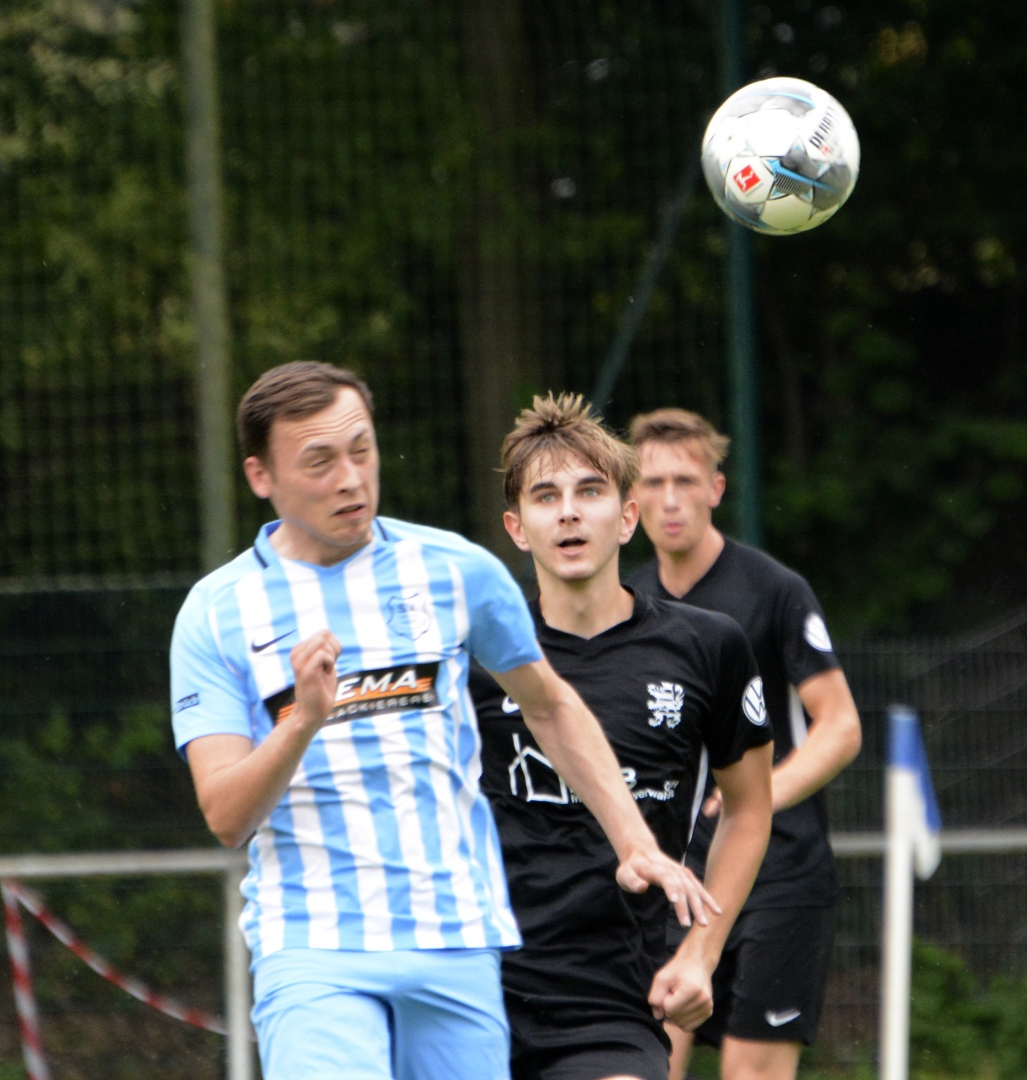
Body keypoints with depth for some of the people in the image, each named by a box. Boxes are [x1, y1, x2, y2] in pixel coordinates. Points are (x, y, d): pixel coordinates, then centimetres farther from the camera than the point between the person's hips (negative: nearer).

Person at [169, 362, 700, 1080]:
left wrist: (634, 844, 14)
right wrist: (303, 722, -24)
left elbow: (550, 705, 21)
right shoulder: (216, 612, 0)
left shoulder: (456, 570, 6)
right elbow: (226, 818, -7)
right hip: (311, 949, -3)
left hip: (459, 941, 3)